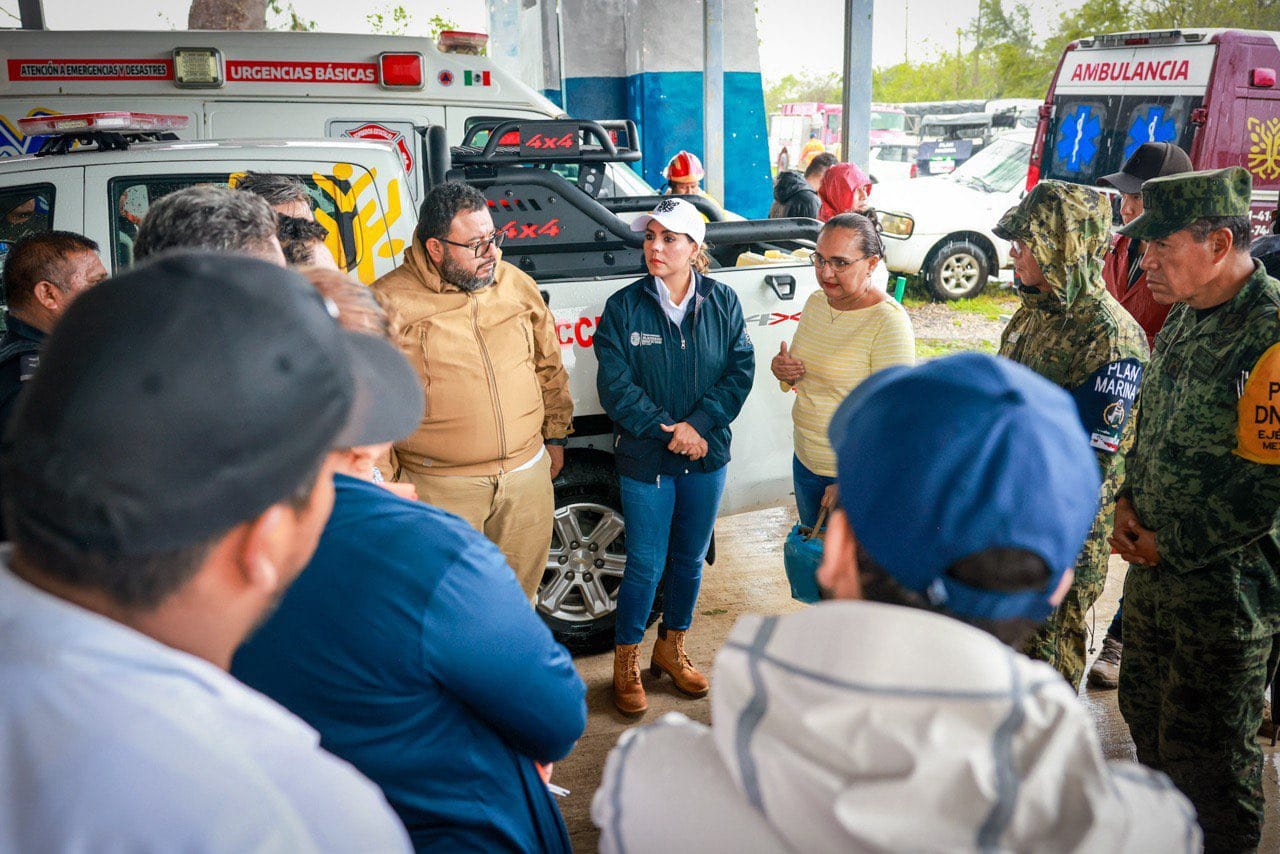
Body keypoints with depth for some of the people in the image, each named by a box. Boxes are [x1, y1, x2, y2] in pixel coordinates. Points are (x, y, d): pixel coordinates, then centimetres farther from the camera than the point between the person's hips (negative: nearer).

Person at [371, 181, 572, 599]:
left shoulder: (518, 285, 4)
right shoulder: (388, 303, -10)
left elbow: (549, 367, 16)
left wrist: (555, 436, 19)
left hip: (528, 473, 4)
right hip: (440, 489, -4)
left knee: (520, 592, 17)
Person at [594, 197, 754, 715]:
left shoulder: (722, 303, -1)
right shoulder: (624, 307, -8)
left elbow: (740, 371, -4)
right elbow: (615, 384, -11)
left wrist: (698, 425, -16)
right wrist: (668, 430, -17)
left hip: (706, 457, 3)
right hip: (645, 459, -3)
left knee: (690, 559, 16)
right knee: (645, 565, 4)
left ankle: (672, 648, 37)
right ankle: (626, 662, 24)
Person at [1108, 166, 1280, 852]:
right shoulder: (1186, 314, 5)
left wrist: (1170, 546, -17)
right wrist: (1128, 500, 2)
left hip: (1223, 585, -9)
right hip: (1155, 563, 9)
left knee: (1206, 748, 9)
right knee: (1144, 709, 25)